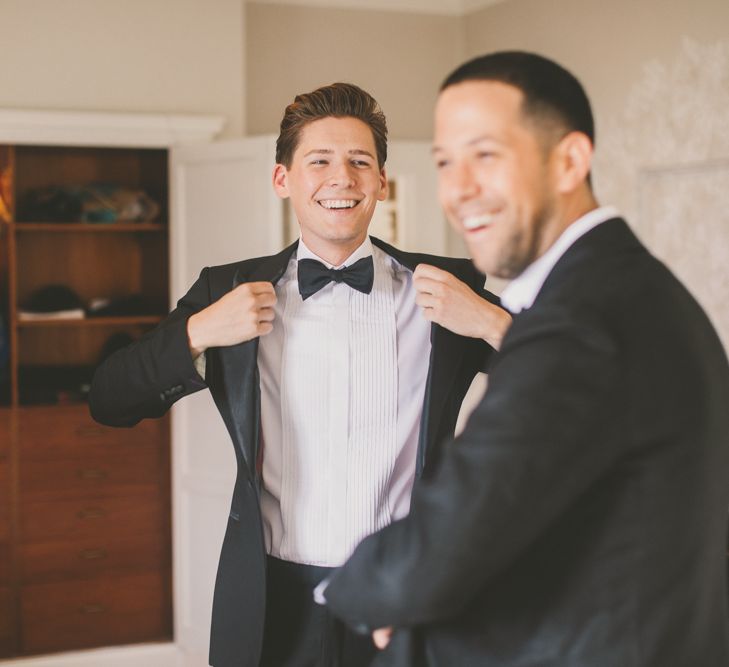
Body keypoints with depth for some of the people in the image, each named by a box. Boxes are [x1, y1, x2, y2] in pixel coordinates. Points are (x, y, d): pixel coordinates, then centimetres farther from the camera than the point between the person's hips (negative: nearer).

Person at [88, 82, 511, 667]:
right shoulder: (231, 291, 3)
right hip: (275, 608, 1)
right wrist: (197, 333, -11)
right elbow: (109, 404, 3)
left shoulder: (450, 288, -1)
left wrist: (491, 322, -18)